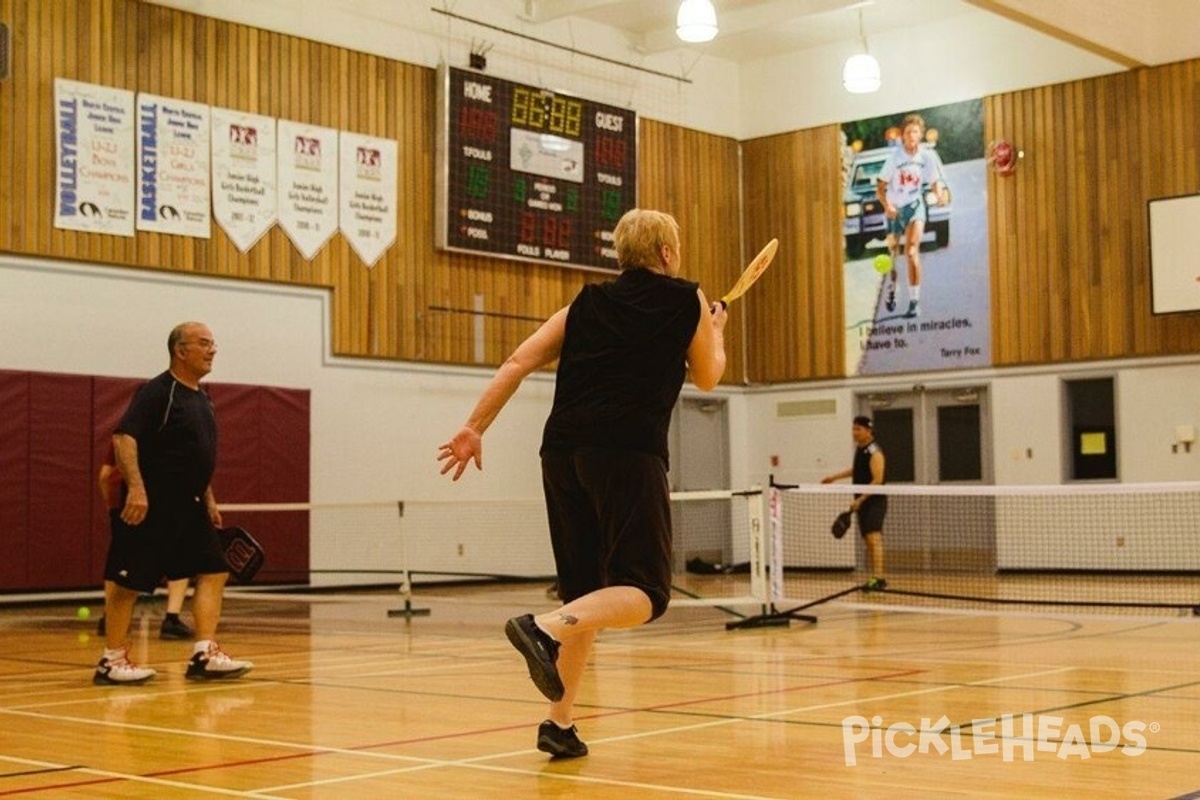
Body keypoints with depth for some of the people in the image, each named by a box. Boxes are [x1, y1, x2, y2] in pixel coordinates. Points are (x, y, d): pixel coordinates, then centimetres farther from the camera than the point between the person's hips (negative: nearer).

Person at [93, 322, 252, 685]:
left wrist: (209, 500, 20)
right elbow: (123, 437, -21)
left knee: (214, 572, 2)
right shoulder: (157, 392, -11)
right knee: (128, 582, -2)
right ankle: (112, 660, 8)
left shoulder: (202, 399, 15)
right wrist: (136, 488, -30)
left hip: (188, 507, 9)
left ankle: (204, 655, 3)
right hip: (150, 508, -9)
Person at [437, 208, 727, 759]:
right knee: (643, 594, -7)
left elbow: (518, 362, 12)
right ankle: (544, 628, -33)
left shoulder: (587, 303, 21)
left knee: (586, 594, 15)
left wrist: (474, 429, 13)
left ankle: (560, 722, 12)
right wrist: (716, 330, 45)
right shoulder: (687, 301, 12)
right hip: (627, 452, -6)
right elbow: (707, 378, 26)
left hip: (562, 452, 6)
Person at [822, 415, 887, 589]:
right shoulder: (859, 448, 12)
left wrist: (860, 499, -23)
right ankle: (874, 578, 13)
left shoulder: (874, 452, -15)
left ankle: (878, 578, -25)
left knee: (874, 538, -18)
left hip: (874, 501, -9)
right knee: (868, 541, 9)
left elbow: (877, 480, -21)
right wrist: (834, 477, 33)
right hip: (862, 502, 9)